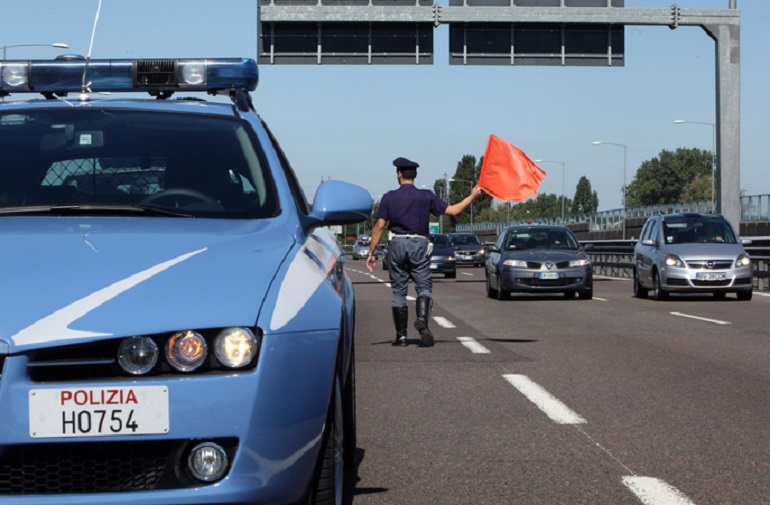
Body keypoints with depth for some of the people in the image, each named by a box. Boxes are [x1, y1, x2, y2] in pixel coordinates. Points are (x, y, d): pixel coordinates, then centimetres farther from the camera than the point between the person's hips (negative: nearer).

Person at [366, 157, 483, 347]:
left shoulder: (389, 198, 0)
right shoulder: (426, 196, 1)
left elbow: (379, 226, -3)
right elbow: (452, 210, 0)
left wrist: (371, 253, 2)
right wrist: (472, 196, 13)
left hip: (396, 245, 0)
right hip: (419, 244, 0)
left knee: (398, 291, 7)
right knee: (424, 287, 4)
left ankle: (401, 335, 7)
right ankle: (422, 319, -25)